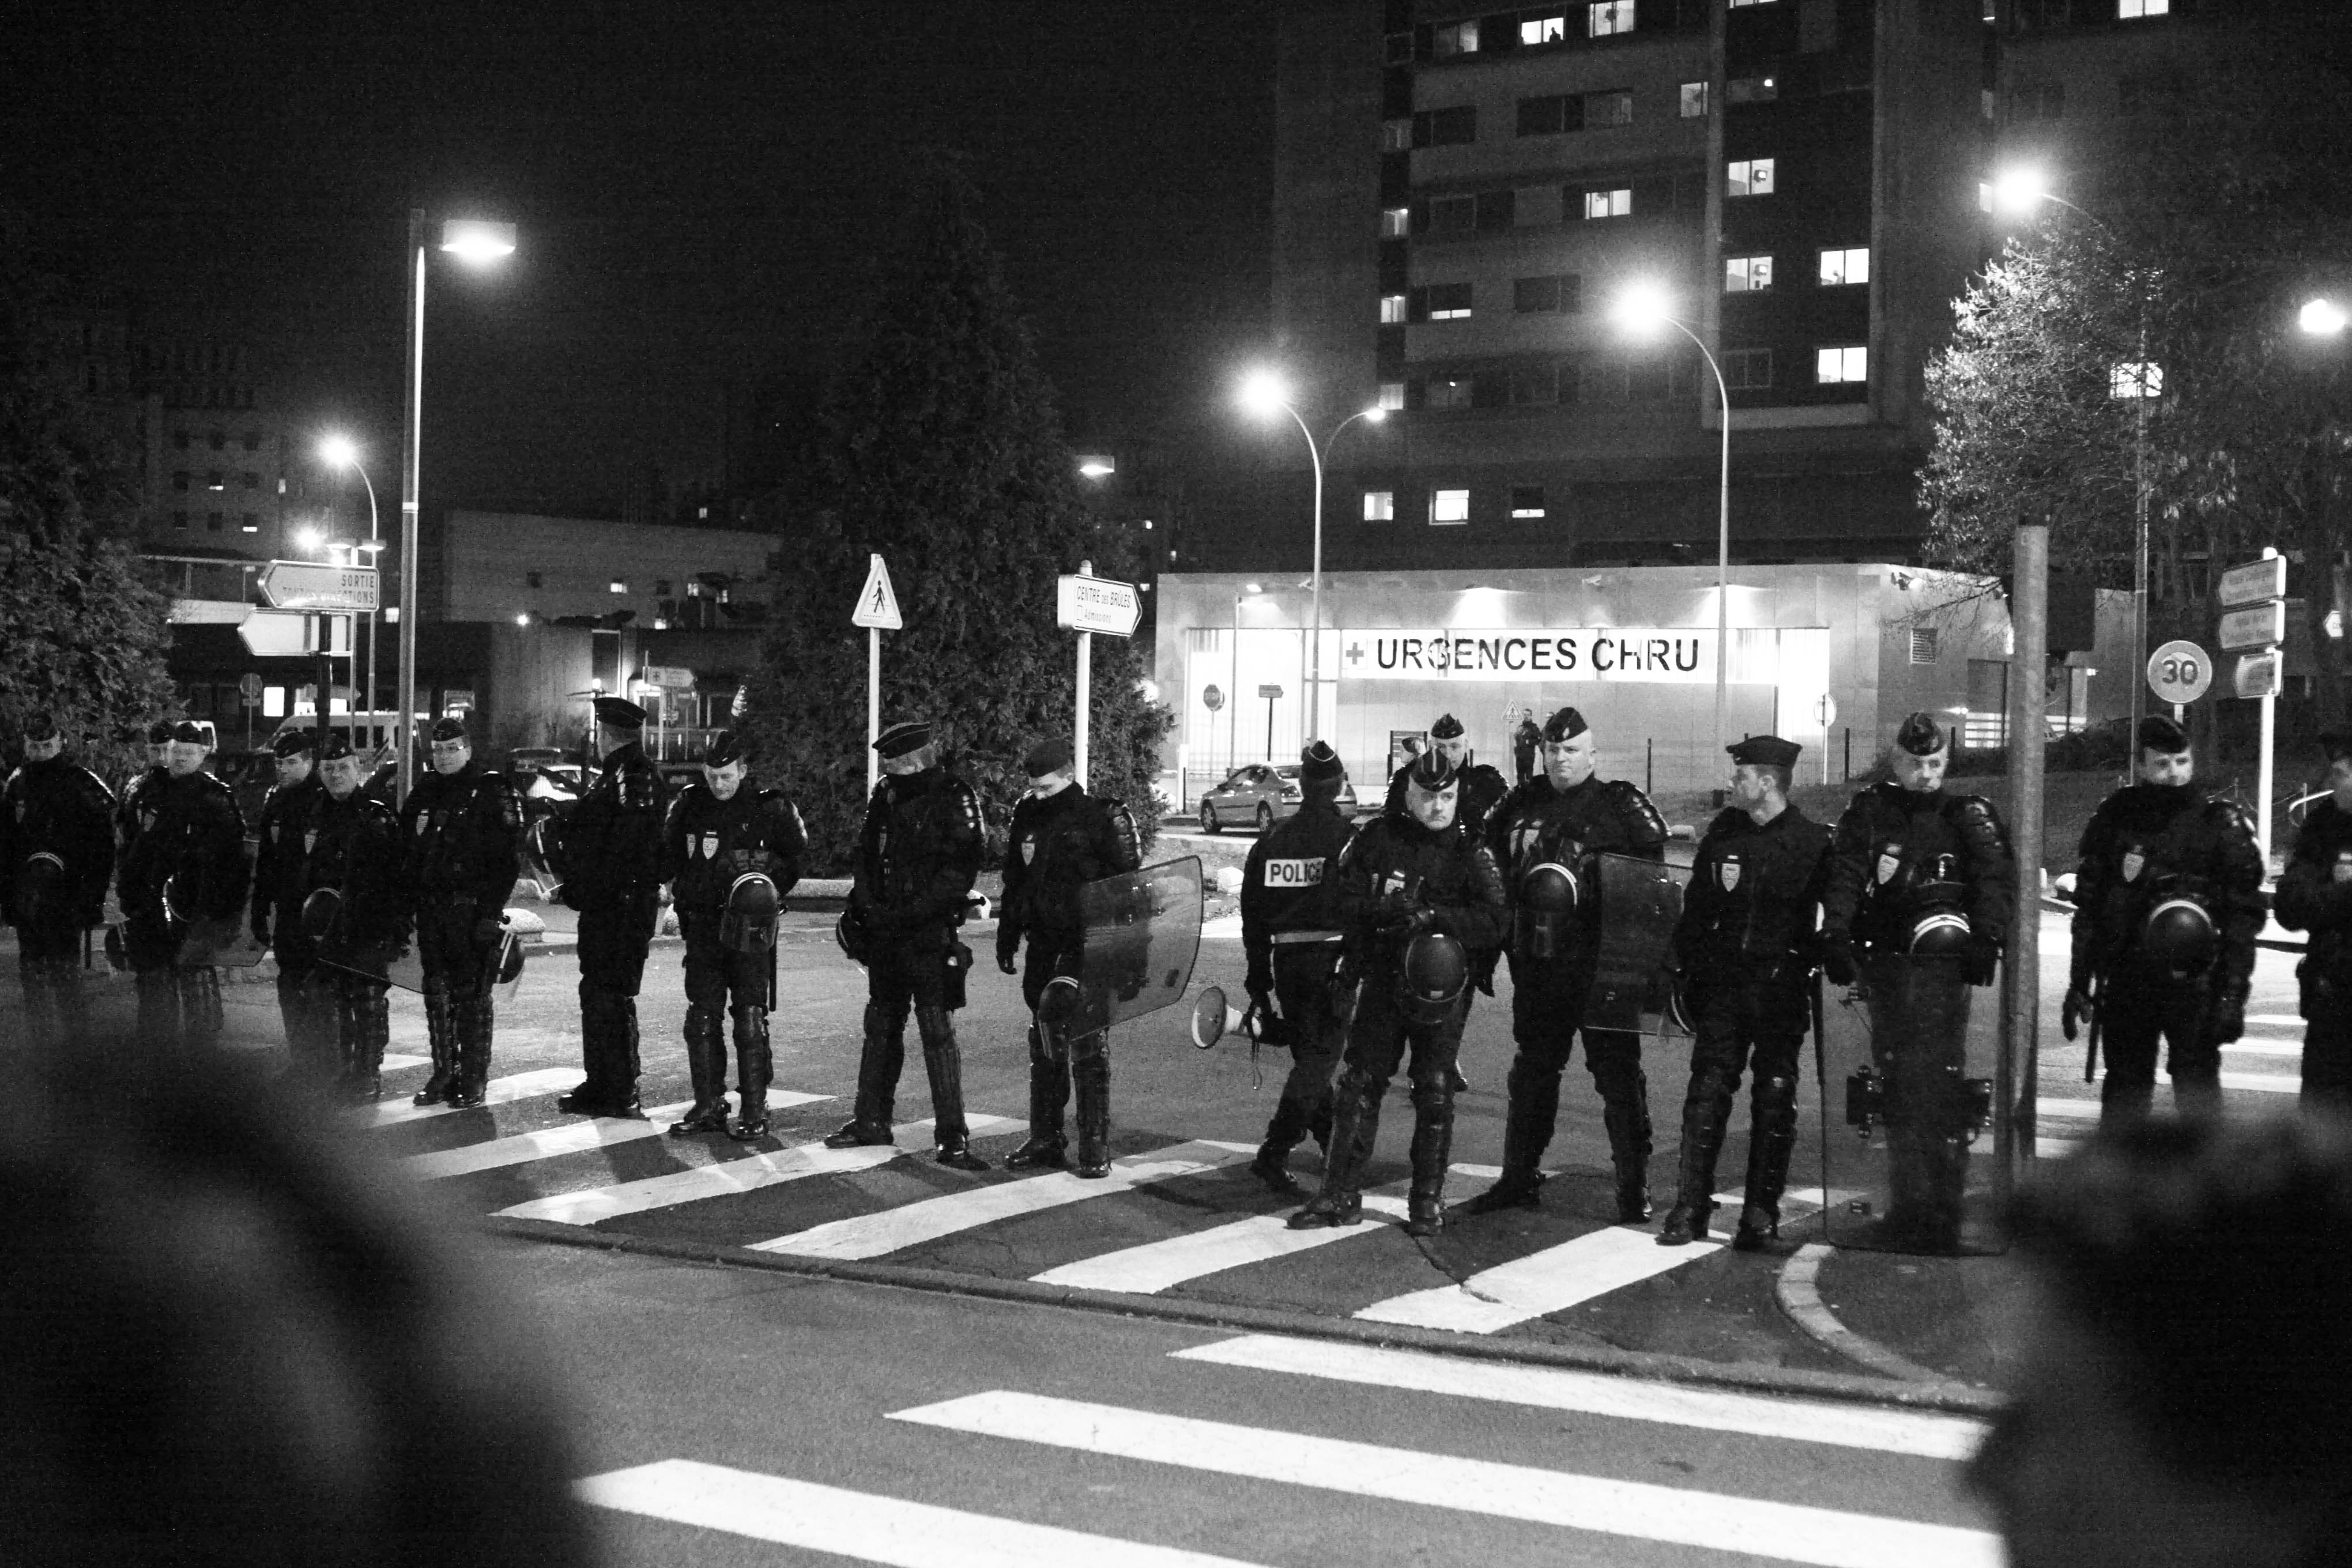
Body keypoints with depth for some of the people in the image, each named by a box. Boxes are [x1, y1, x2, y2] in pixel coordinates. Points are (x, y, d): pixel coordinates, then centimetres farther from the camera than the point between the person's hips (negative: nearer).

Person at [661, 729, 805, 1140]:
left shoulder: (772, 808, -6)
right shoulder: (690, 805, 5)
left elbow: (797, 857, 5)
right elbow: (669, 855, 19)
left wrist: (771, 890, -6)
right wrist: (679, 890, 7)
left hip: (750, 929, -4)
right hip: (702, 926, 4)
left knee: (749, 1021, -4)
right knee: (701, 1020, 6)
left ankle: (755, 1112, 3)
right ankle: (708, 1107, 15)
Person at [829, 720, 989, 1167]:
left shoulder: (954, 799, -8)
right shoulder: (886, 797, 11)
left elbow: (961, 866, -14)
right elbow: (866, 857, 16)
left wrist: (915, 911, -19)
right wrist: (865, 905, 0)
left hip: (931, 934, -6)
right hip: (885, 935, 6)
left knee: (938, 1033, -7)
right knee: (881, 1027, 15)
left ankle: (952, 1137, -4)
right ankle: (871, 1121, 26)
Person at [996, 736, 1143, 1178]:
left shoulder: (1100, 819, -8)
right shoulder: (1028, 819, 10)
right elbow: (1013, 884, 19)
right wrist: (1006, 937, 17)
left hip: (1087, 943, -6)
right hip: (1043, 943, 7)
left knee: (1088, 1044, -8)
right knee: (1043, 1041, 11)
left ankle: (1095, 1147, -4)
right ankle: (1045, 1140, 20)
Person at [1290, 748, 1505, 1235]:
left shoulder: (1470, 852, 0)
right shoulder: (1377, 838, 3)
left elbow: (1493, 922, -10)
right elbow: (1344, 900, 0)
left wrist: (1433, 915, -21)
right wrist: (1391, 910, -16)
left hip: (1441, 990, -1)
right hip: (1380, 980, 1)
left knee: (1435, 1094, 5)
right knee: (1358, 1085, 0)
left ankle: (1428, 1201, 15)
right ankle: (1340, 1195, 6)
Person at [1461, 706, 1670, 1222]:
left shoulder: (1620, 804, -3)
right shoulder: (1523, 803, 10)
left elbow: (1650, 862, -7)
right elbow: (1491, 851, 22)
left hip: (1602, 962, -5)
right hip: (1535, 962, 5)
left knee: (1617, 1072, -1)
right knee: (1531, 1071, 13)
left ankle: (1635, 1186, 5)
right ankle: (1519, 1178, 22)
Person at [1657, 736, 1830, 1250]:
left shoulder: (1812, 841, -1)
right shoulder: (1723, 831, 10)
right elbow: (1695, 905, 12)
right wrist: (1688, 970, 6)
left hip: (1782, 984, -3)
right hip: (1724, 980, 3)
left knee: (1774, 1097, 3)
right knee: (1708, 1088, -2)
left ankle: (1761, 1214, 9)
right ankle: (1690, 1209, 0)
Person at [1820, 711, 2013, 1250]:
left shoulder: (1968, 815, 8)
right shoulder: (1868, 811, 11)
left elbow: (1997, 877, -2)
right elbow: (1843, 876, 1)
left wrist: (1986, 938, -16)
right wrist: (1836, 935, -12)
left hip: (1941, 964, -2)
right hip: (1882, 962, 2)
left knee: (1941, 1081, -10)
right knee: (1894, 1082, 8)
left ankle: (1944, 1212, -7)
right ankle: (1904, 1209, 17)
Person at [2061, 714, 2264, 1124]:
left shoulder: (2221, 823, -2)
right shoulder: (2115, 818, 5)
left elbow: (2244, 918, -4)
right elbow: (2088, 906, 10)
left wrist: (2234, 995, -11)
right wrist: (2078, 984, 8)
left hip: (2194, 982, -3)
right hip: (2125, 979, 3)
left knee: (2197, 1090, -4)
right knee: (2124, 1090, 10)